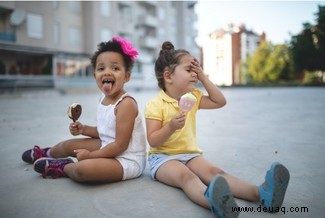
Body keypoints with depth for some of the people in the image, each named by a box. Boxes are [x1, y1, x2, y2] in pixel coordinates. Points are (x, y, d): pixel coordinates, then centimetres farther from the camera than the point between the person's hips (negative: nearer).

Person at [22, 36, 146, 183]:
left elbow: (120, 144, -23)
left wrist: (90, 155, -16)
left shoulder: (126, 104, -23)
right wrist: (84, 129, 3)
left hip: (127, 160, -9)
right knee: (69, 145, 21)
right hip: (109, 148, 9)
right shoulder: (104, 99, 4)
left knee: (83, 168, -34)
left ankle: (62, 167, 3)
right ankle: (46, 153, 56)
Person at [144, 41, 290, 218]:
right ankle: (213, 201, -68)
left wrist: (203, 78, 4)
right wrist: (171, 126, -32)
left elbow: (220, 102, 10)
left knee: (214, 172, -23)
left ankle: (260, 193, -46)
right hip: (164, 157, -5)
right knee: (186, 176, -37)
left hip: (190, 154, 5)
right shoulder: (155, 104, -10)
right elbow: (152, 141, -13)